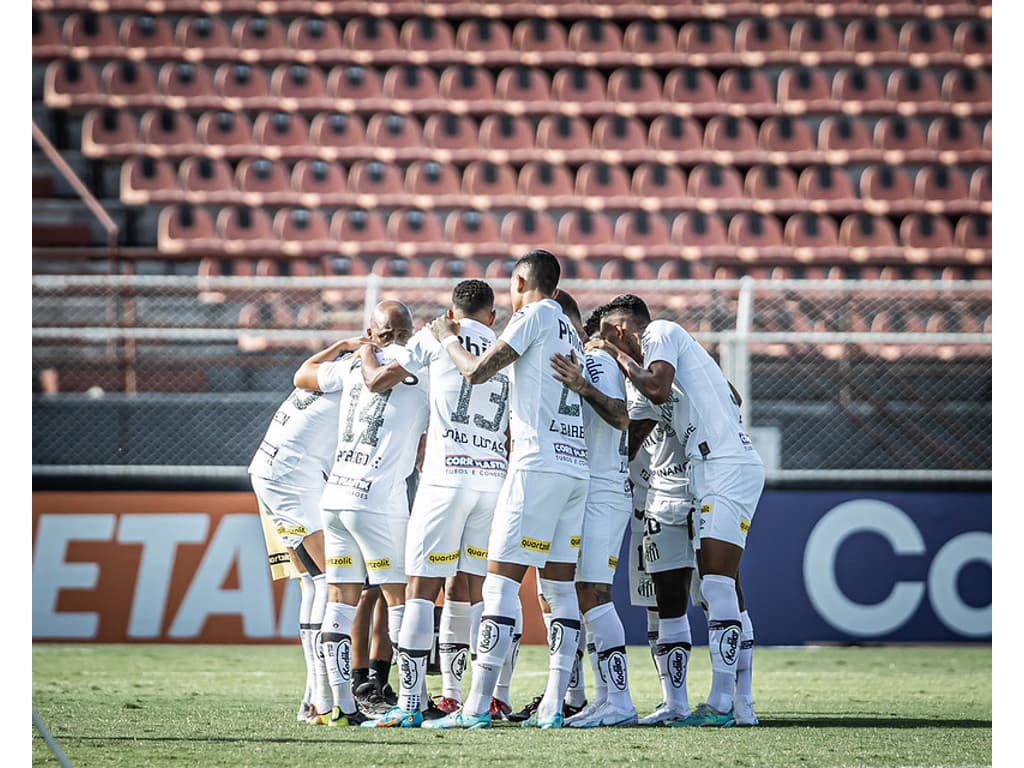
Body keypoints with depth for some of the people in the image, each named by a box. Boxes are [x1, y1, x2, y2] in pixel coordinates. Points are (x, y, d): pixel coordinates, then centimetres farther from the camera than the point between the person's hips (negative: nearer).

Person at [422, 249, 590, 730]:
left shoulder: (535, 315, -3)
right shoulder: (570, 331, 22)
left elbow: (477, 371, -7)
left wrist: (447, 338, 10)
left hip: (539, 462, -8)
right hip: (577, 466, 8)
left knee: (501, 581, -9)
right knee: (560, 586, 7)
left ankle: (477, 707, -13)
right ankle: (553, 707, 2)